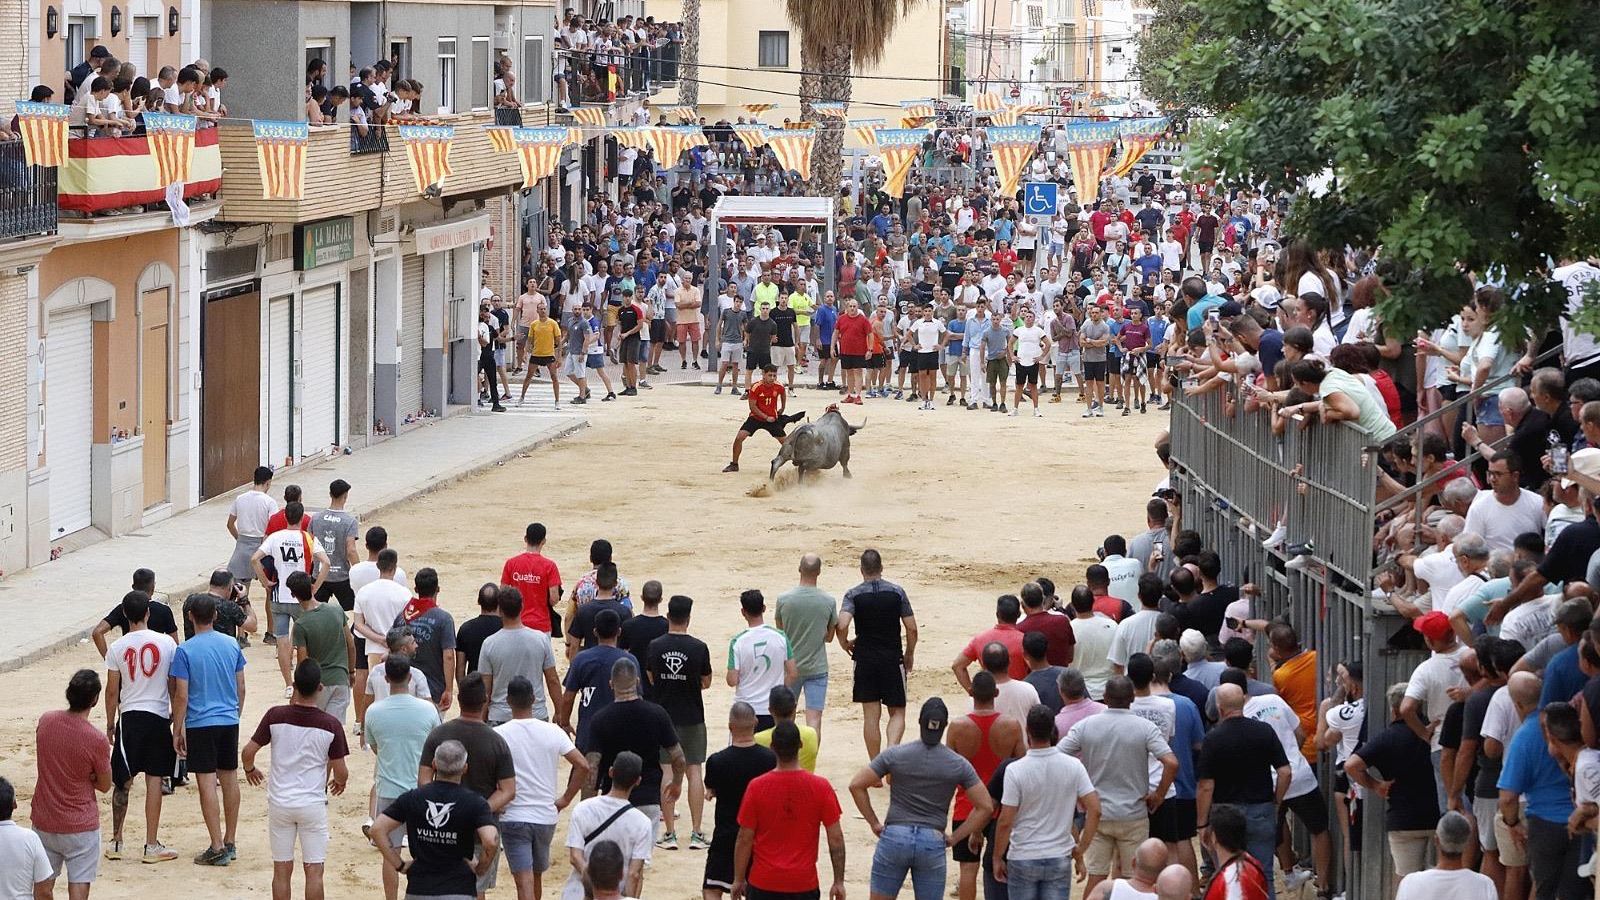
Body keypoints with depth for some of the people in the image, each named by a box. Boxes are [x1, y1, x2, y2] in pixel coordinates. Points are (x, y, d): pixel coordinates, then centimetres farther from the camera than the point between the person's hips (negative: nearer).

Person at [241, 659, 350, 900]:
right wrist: (340, 782, 19)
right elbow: (340, 771, -5)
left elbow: (248, 752, -5)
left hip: (280, 803, 1)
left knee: (282, 870, 9)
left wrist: (250, 770, 17)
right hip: (313, 804, -1)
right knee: (314, 871, 4)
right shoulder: (331, 725, -10)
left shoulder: (276, 716, -9)